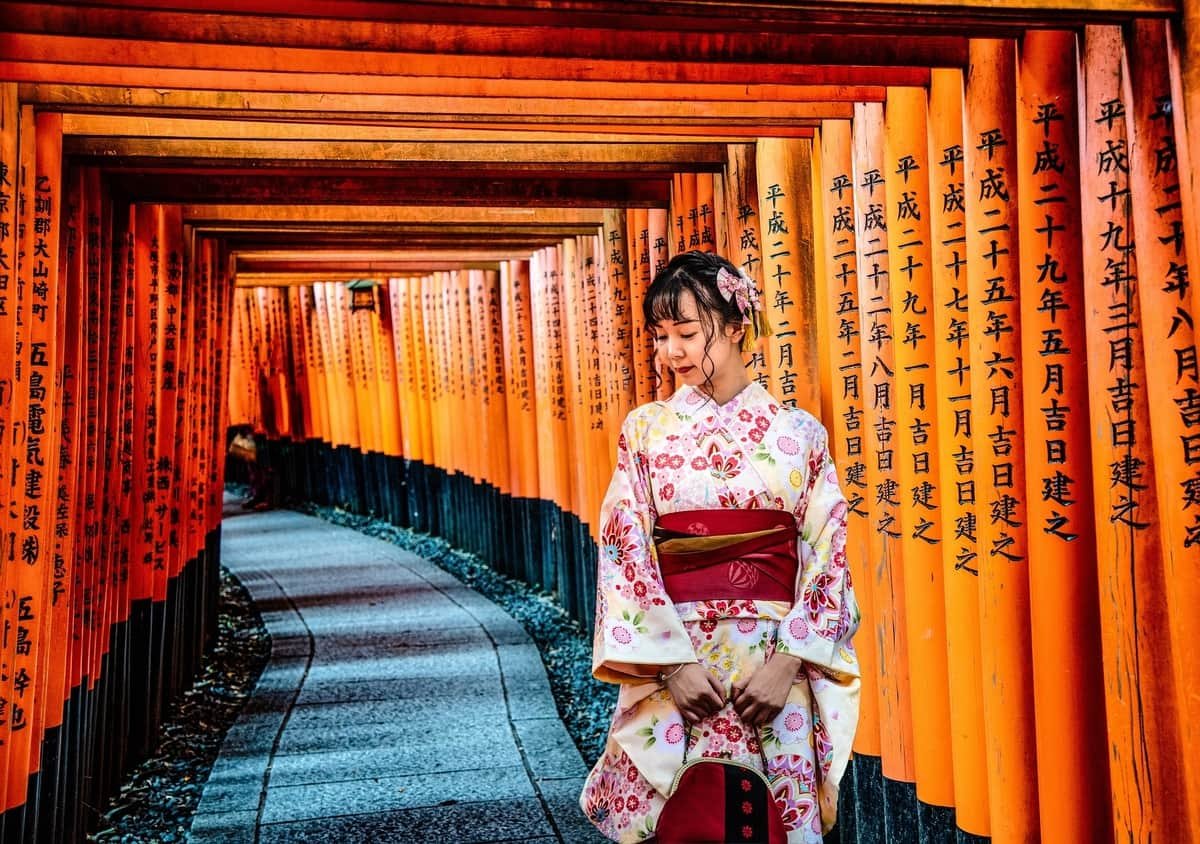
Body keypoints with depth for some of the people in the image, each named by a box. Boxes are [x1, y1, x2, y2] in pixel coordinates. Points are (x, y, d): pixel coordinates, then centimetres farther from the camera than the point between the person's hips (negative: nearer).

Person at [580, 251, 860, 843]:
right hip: (671, 660, 0)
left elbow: (828, 555, 0)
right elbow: (624, 551, -3)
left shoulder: (799, 433, 2)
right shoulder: (645, 430, 2)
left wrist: (789, 661, -10)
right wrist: (673, 660, -11)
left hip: (775, 659, 0)